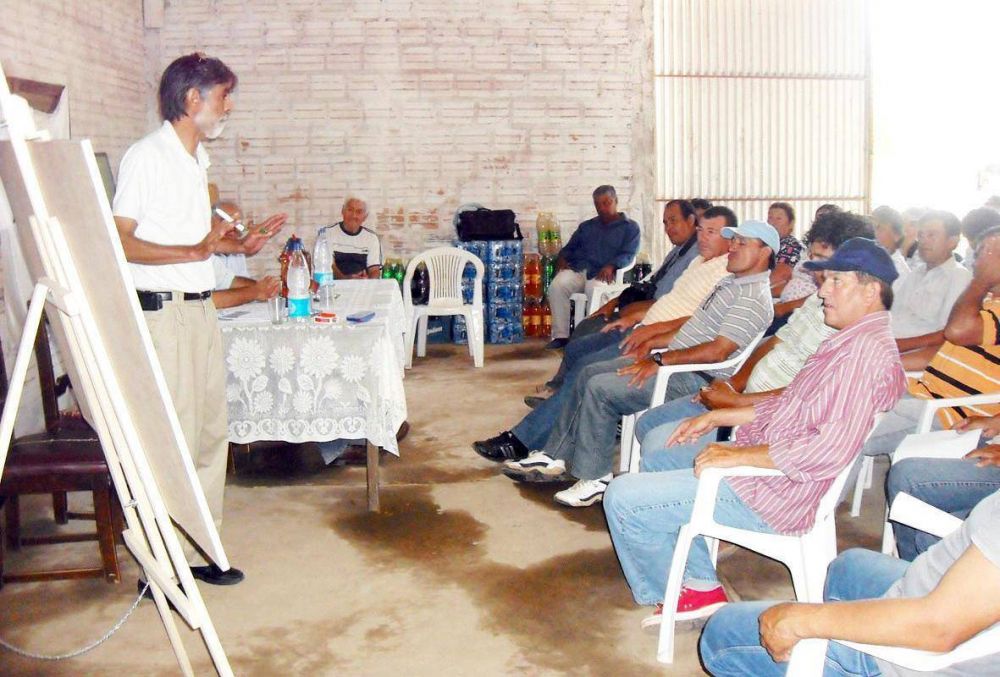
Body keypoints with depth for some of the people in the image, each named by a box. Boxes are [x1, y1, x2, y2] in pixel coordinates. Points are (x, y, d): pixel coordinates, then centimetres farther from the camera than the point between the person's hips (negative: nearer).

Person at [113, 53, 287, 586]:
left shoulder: (197, 159, 17)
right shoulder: (147, 157, -10)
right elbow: (120, 242, -16)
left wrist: (239, 246, 11)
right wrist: (194, 251, -24)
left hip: (200, 309, 9)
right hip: (162, 311, -9)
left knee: (211, 433, 12)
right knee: (175, 441, -6)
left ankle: (198, 549, 23)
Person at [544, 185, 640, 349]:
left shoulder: (630, 227, 13)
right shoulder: (586, 226, 29)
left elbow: (628, 254, -1)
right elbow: (570, 247, 27)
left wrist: (611, 266, -21)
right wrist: (562, 258, 2)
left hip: (602, 273, -4)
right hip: (578, 269, 4)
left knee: (594, 288, -40)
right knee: (557, 285, -29)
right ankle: (561, 335, -27)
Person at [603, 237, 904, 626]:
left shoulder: (868, 350, -22)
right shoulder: (849, 341, 12)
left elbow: (832, 449, -31)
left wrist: (738, 455, -25)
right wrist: (716, 417, 15)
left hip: (771, 496, -11)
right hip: (770, 469, 11)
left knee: (623, 498, -12)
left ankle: (674, 593, 13)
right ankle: (699, 582, 18)